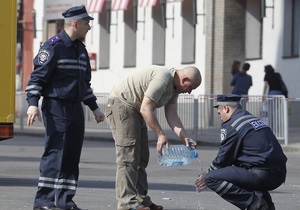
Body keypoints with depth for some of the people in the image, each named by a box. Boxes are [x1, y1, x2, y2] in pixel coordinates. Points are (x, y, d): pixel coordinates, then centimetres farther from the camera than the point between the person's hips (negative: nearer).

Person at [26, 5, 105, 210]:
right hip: (56, 107, -8)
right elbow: (37, 76, -14)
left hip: (76, 109, 8)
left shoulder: (80, 49, 17)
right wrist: (33, 103, -24)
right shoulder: (53, 46, -9)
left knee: (72, 156, 6)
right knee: (55, 154, -11)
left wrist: (94, 107, 26)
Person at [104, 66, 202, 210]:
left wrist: (184, 137, -10)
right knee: (128, 156, -14)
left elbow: (172, 115, 2)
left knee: (141, 158, 10)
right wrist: (160, 135, -24)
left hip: (135, 110, 11)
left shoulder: (173, 87, 8)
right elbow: (145, 109, -26)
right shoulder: (162, 79, -24)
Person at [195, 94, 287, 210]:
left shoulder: (231, 127, -4)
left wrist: (206, 176, 20)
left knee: (212, 178, -7)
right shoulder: (256, 120, 23)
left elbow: (222, 159, 2)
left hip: (261, 176, -9)